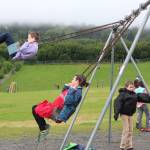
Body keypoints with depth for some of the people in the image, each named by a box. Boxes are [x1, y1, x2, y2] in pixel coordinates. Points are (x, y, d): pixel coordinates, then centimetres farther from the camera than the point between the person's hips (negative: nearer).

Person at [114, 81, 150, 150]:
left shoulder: (134, 95, 11)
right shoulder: (123, 94, -12)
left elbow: (142, 97, 14)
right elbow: (118, 102, -21)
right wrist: (116, 113, -30)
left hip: (130, 114, 8)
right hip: (124, 114, -8)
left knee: (130, 130, 9)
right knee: (126, 130, -7)